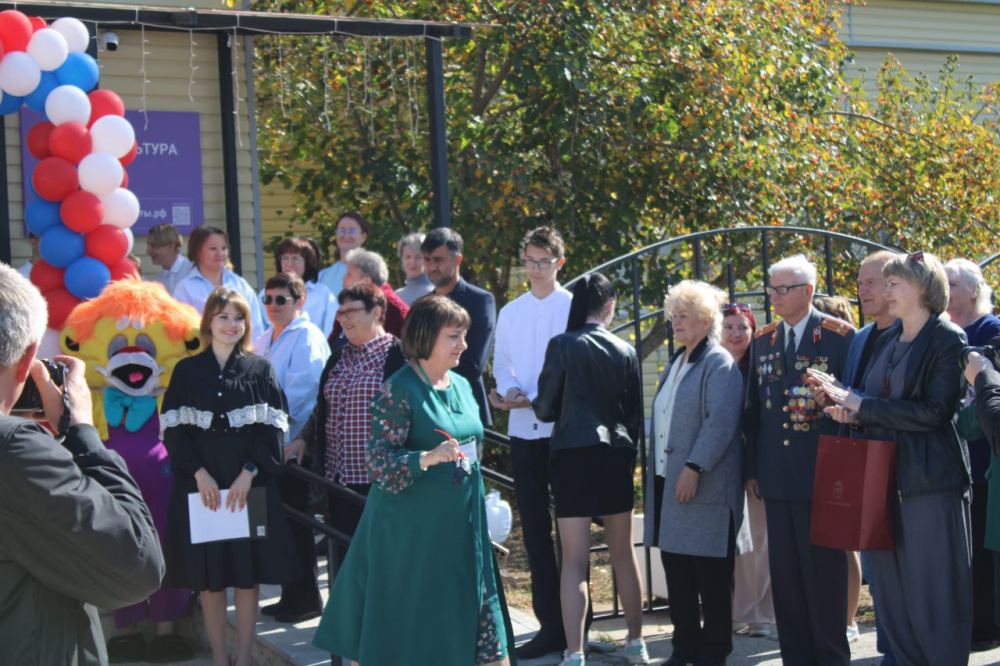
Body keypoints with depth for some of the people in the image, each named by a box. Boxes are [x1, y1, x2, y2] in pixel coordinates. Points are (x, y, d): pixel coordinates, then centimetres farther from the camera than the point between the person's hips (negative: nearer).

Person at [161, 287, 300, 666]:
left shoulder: (260, 369, 6)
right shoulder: (187, 371, 6)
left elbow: (272, 427, 0)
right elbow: (174, 429, 1)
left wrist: (249, 472, -11)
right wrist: (199, 472, -12)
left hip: (251, 485, 0)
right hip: (200, 486, 0)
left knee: (248, 572, 1)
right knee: (208, 574, 3)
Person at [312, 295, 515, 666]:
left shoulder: (461, 385, 10)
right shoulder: (399, 390, -12)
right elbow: (378, 460, -16)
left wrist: (482, 515, 20)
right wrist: (429, 457, -32)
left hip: (461, 526, 6)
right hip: (413, 529, -6)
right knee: (404, 622, 3)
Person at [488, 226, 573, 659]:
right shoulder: (510, 312, 12)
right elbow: (501, 364, 13)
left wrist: (534, 400, -15)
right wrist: (509, 390, -9)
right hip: (524, 430, 5)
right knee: (534, 529, 6)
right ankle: (550, 622, 13)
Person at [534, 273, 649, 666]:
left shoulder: (563, 345, -5)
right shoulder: (625, 351, 5)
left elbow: (546, 408, -5)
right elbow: (635, 413, 9)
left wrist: (536, 405, 18)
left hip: (575, 454, -3)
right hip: (617, 455, 3)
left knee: (574, 561, -4)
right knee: (623, 553, 16)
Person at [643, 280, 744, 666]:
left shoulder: (718, 364, -9)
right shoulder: (674, 364, 19)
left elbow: (721, 422, -20)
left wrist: (694, 467, -23)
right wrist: (655, 472, 18)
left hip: (704, 486, -9)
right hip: (667, 482, 9)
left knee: (711, 574, -1)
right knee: (676, 569, 12)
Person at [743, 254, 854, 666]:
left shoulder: (839, 337, -5)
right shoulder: (763, 340, 11)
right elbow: (754, 408, 14)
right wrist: (752, 468, 9)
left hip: (822, 474, -5)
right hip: (777, 475, 5)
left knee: (824, 573, 1)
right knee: (785, 574, 8)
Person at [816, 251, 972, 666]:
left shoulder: (949, 340, -9)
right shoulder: (886, 341, 14)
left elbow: (935, 412, -19)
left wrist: (862, 405, -18)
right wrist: (853, 411, 0)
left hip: (930, 480, -8)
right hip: (885, 478, 8)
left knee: (933, 591, -2)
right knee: (892, 590, 11)